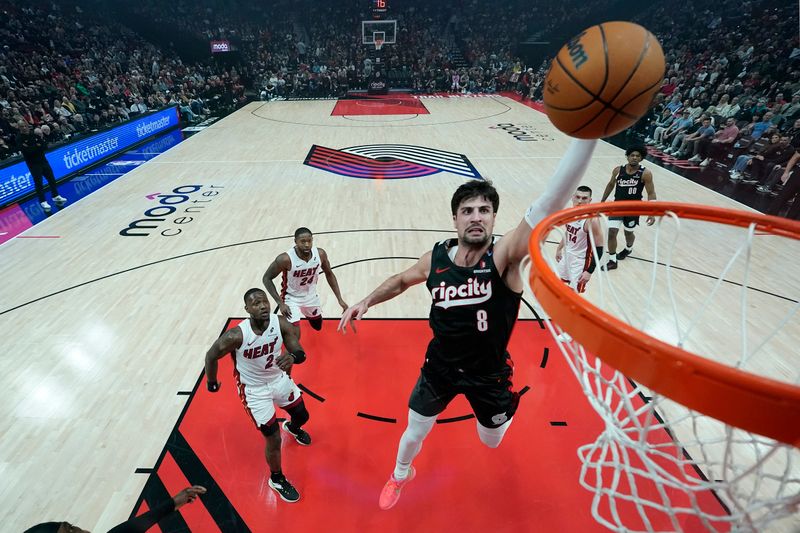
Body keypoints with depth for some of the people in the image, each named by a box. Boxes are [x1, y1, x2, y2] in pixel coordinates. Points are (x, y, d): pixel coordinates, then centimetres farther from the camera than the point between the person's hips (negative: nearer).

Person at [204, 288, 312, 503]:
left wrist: (292, 357, -43)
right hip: (254, 389, -4)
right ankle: (277, 480, 33)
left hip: (279, 379, 4)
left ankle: (292, 428, 63)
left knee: (302, 416, 22)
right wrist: (211, 383, 2)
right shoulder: (237, 335, -32)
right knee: (274, 440, 1)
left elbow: (301, 354, -19)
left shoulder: (281, 323, -23)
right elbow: (211, 355, -13)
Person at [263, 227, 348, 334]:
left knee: (318, 326, 26)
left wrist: (340, 299, -6)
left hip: (311, 296, 5)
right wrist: (280, 303, -27)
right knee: (294, 335, -20)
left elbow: (329, 274, -3)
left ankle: (305, 312, 59)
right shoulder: (286, 259, -32)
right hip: (291, 298, -5)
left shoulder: (320, 254, -21)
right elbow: (266, 278, -20)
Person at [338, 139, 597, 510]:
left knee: (492, 441, 25)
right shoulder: (436, 258, -17)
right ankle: (401, 475, 56)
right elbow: (401, 281, 7)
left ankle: (507, 408, 62)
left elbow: (549, 204, -46)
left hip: (489, 374, -2)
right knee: (414, 434, 19)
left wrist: (587, 133, -56)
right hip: (439, 367, 2)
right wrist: (366, 302, -4)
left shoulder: (504, 257, -28)